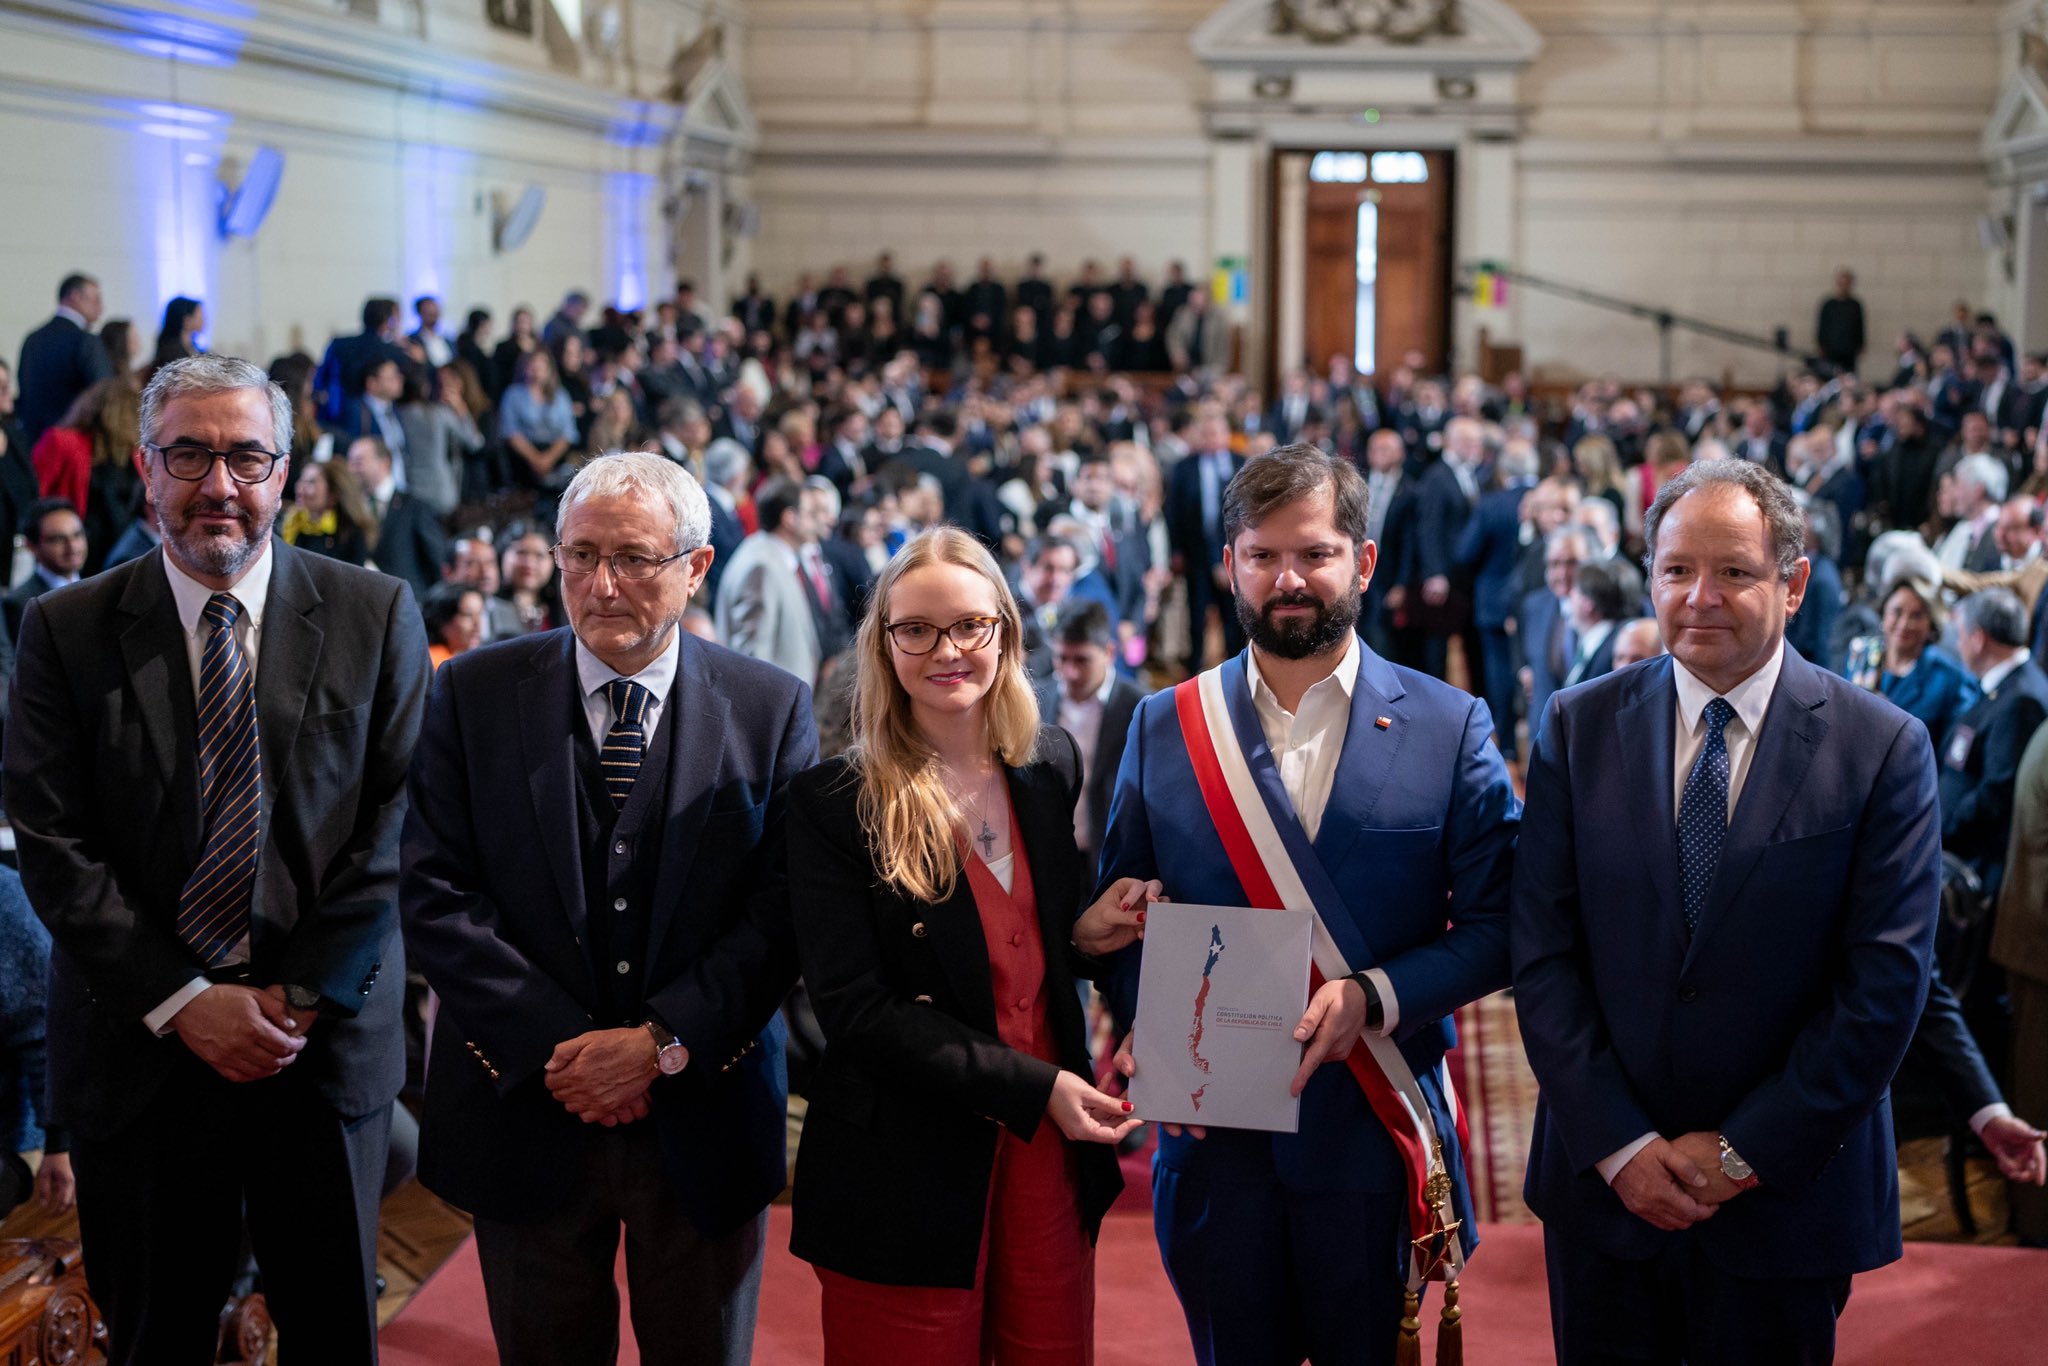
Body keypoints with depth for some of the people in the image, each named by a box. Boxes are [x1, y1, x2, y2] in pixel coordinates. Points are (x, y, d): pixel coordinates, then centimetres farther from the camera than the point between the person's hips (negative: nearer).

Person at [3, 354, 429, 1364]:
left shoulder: (375, 617, 0)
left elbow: (397, 822, -3)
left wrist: (305, 994, -11)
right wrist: (184, 1003, -12)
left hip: (329, 1039, 0)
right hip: (138, 1047, 0)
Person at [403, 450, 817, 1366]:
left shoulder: (771, 710, -2)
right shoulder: (473, 694, -1)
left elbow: (784, 909, -6)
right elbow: (434, 894, -6)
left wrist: (663, 1042, -17)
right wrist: (556, 1045, -15)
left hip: (704, 1125, 0)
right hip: (525, 1118, 0)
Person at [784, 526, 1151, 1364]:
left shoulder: (1051, 767, 6)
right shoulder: (832, 802, -10)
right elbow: (855, 1008, -15)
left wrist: (1086, 938, -4)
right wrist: (1032, 1086, -20)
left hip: (1050, 1154, 5)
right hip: (907, 1176, -5)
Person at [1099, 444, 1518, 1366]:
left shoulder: (1449, 728, -1)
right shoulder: (1165, 728, 5)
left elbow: (1497, 926, -3)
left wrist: (1374, 997, -18)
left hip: (1375, 1142, -1)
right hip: (1215, 1141, 1)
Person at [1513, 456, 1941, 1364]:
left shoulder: (1883, 748, -6)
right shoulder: (1579, 727, 0)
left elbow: (1885, 985, -9)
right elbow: (1543, 956, -3)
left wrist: (1746, 1152, -11)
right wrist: (1619, 1144, -10)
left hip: (1785, 1196, -1)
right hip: (1603, 1182, 2)